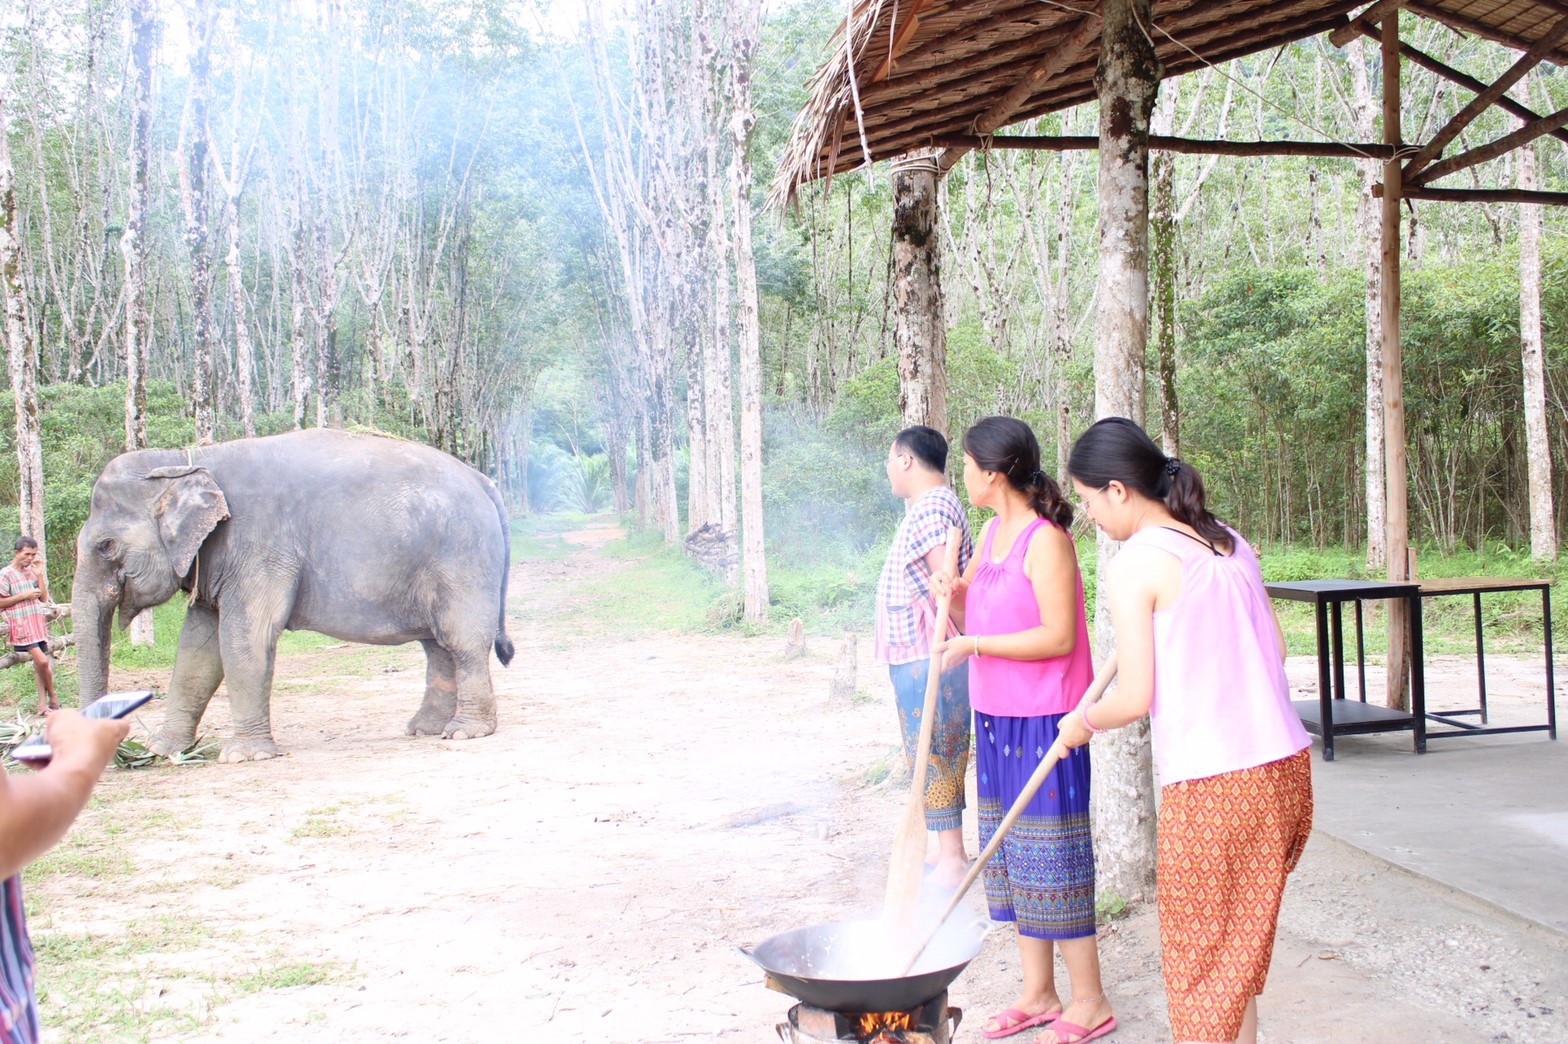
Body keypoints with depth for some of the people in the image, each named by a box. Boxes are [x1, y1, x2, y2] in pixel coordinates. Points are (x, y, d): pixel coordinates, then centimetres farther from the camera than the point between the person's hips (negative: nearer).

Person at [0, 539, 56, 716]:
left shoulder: (32, 571, 13)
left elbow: (44, 598, 10)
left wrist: (38, 575, 2)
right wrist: (24, 595, -13)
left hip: (39, 623, 6)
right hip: (22, 625, -6)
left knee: (39, 663, 6)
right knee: (42, 661, -15)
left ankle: (42, 704, 9)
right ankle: (52, 699, 2)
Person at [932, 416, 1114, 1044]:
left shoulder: (1045, 540, -15)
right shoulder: (991, 533, 11)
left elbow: (1058, 636, -21)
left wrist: (975, 644, -19)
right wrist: (956, 597, 0)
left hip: (1043, 722, -9)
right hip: (996, 716, 9)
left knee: (1051, 860, -1)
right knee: (1010, 857, 13)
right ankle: (1038, 994, 25)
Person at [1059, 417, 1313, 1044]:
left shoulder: (1134, 564, -10)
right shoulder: (1230, 544, 10)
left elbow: (1135, 698, -12)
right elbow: (1275, 650, 14)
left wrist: (1082, 723, 7)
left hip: (1211, 788, -7)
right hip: (1287, 767, 7)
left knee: (1203, 963, 6)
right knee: (1242, 942, 20)